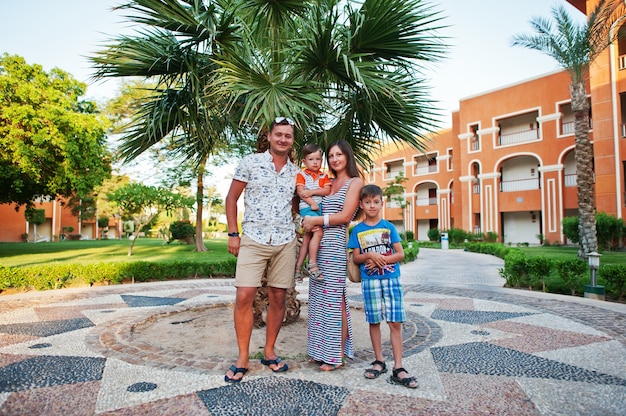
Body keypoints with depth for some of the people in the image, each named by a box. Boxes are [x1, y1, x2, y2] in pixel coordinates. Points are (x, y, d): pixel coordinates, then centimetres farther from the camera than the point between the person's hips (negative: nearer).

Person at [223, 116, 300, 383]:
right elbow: (231, 198, 3)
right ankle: (243, 359, 7)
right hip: (253, 240, -3)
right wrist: (233, 234, -3)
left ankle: (269, 351, 23)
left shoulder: (296, 172, 11)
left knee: (278, 298, 7)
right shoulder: (251, 162, 1)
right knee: (244, 296, -8)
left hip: (285, 242, 3)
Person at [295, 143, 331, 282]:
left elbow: (327, 191, 0)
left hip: (320, 208, 5)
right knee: (318, 232, -24)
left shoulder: (324, 176, 16)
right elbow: (300, 192, -9)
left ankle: (298, 267, 14)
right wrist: (312, 203, -18)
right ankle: (312, 264, -17)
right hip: (307, 208, -5)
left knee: (307, 239, 7)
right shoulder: (302, 175, 3)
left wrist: (312, 192, -12)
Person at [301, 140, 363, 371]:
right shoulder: (329, 183, 20)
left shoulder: (355, 182, 1)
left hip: (336, 244, -6)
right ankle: (321, 350, 17)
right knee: (319, 298, 7)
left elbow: (345, 216, -9)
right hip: (319, 245, 6)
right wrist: (307, 221, -4)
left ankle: (337, 355, 6)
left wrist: (316, 221, -9)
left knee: (335, 298, -3)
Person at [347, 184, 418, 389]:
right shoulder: (357, 230, 5)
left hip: (391, 278, 0)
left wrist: (380, 259, -12)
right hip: (369, 280, 1)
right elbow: (355, 257, 4)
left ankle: (398, 368, 4)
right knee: (374, 321, 8)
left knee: (395, 322, -2)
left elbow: (400, 254, 0)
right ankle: (379, 361, 22)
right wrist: (370, 256, -15)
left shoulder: (389, 227, 4)